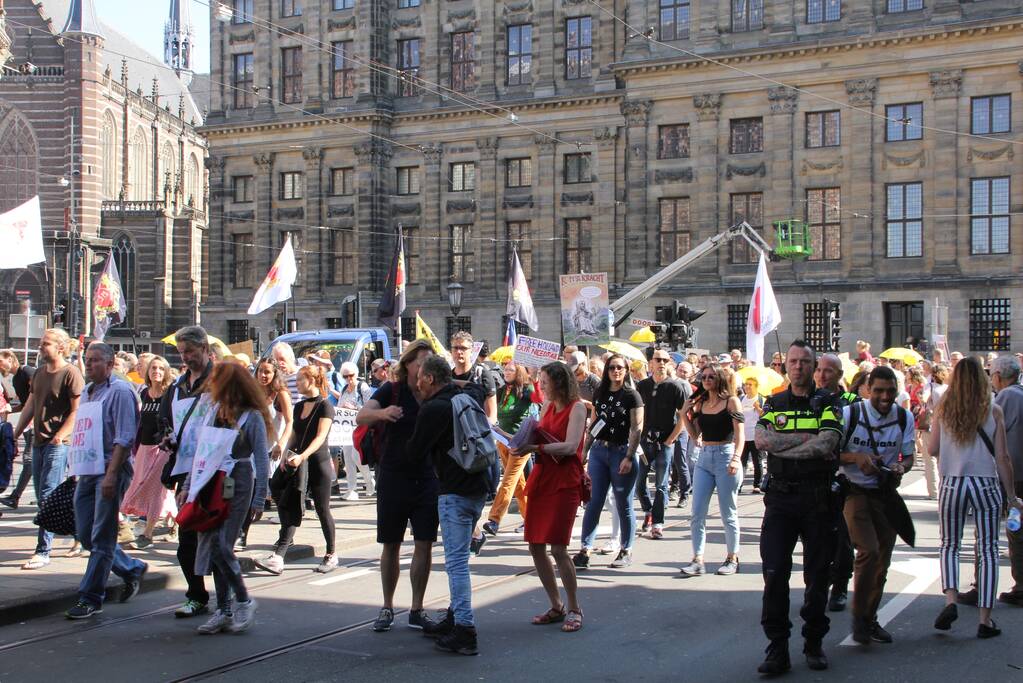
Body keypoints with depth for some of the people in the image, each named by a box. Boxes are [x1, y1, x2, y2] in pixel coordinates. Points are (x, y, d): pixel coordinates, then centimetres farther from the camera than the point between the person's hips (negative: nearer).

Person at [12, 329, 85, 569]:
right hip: (38, 442, 8)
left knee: (48, 497, -9)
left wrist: (59, 437, -21)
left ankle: (43, 552, -7)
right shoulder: (39, 374, 15)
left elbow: (77, 411, -13)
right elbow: (30, 407, 21)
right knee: (42, 497, 11)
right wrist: (15, 435, 16)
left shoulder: (71, 374, -10)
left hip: (58, 444, -8)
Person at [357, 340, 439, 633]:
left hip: (428, 478, 2)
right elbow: (361, 416, -21)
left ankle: (417, 609, 12)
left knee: (424, 544, 2)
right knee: (391, 545, 6)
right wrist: (383, 413, -42)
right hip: (394, 476, -2)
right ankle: (387, 608, 20)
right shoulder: (392, 390, -7)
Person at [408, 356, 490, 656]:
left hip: (455, 492, -9)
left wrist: (408, 450, 17)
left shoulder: (434, 409, -11)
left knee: (456, 561, -7)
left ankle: (465, 631, -8)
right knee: (458, 558, 18)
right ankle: (455, 618, 26)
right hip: (477, 487, 9)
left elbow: (414, 455, -7)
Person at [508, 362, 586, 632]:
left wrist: (535, 447, -23)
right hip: (541, 478, 7)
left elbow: (570, 446, -19)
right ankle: (556, 606, 18)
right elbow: (536, 437, 15)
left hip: (564, 482, -7)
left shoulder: (577, 407, -7)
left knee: (558, 548, -11)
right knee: (535, 546, 4)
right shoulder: (547, 406, 15)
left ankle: (573, 608, 6)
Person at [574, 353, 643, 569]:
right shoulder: (600, 394, 11)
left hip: (622, 452, -4)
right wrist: (584, 451, 11)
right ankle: (585, 550, 1)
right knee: (593, 502, 0)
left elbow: (636, 428, -9)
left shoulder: (632, 395, -4)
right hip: (599, 451, 4)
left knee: (623, 505, 4)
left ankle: (626, 551, 15)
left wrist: (629, 458, -16)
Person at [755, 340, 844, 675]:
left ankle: (814, 643, 20)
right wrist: (808, 437, -11)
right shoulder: (773, 403, 11)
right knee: (774, 572, -5)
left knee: (817, 574, 6)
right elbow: (761, 438, -8)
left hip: (818, 497, -1)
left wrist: (781, 445, -10)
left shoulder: (827, 403, 3)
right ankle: (777, 648, 1)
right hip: (780, 496, 1)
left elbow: (827, 444, -15)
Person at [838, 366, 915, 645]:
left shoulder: (904, 418, 1)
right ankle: (858, 616, -5)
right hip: (855, 492, -5)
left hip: (886, 494, 5)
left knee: (882, 560, 9)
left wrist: (901, 467, -15)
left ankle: (870, 618, 26)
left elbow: (908, 456, 8)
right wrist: (856, 458, -24)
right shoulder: (849, 414, -11)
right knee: (868, 550, -21)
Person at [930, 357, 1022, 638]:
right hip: (985, 485, -1)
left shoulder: (943, 410, -2)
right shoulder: (993, 411, -4)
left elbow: (932, 449, 2)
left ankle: (950, 600, -5)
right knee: (988, 551, 7)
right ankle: (985, 620, 5)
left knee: (949, 545, 16)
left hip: (952, 484, 1)